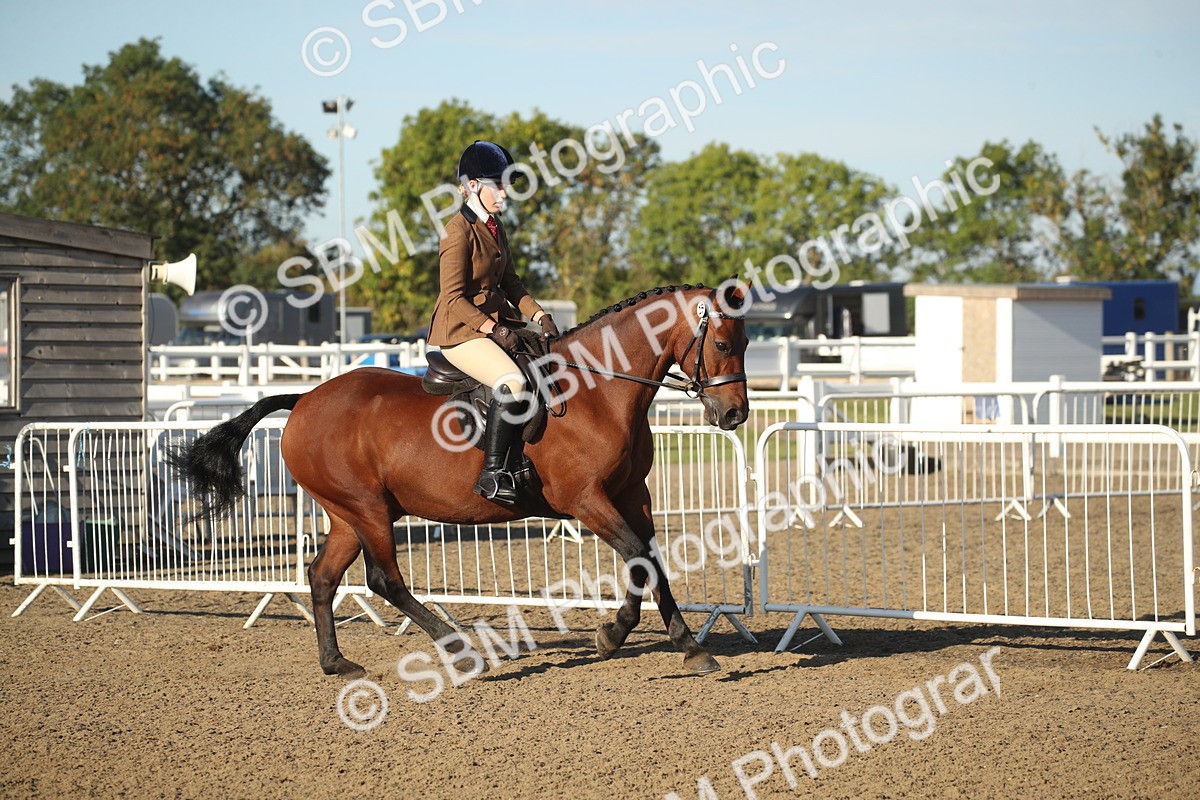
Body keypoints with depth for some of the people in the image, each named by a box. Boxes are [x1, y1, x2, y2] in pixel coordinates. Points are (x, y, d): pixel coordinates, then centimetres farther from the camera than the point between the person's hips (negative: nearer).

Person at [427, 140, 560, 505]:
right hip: (460, 330, -10)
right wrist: (492, 329, -21)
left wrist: (539, 315, 4)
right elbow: (453, 298, -17)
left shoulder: (495, 228, 14)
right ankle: (492, 473, -28)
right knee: (513, 382, -31)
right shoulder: (460, 231, -14)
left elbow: (510, 283, 19)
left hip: (496, 322, 10)